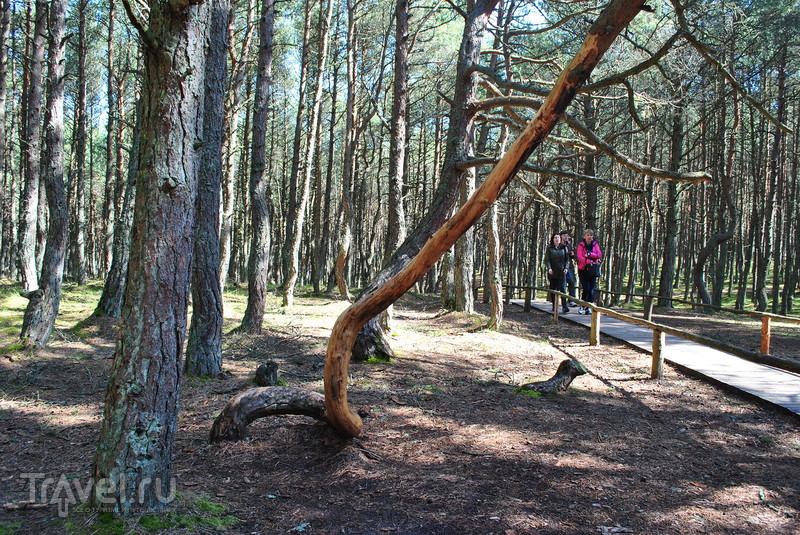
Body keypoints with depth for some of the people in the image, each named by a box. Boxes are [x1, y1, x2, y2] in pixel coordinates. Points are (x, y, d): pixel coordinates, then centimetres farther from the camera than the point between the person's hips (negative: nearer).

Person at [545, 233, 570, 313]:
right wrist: (549, 268, -18)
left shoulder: (563, 248, 9)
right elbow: (546, 260, -3)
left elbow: (566, 259, 11)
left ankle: (564, 307, -15)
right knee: (553, 289, 5)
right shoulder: (549, 248, 4)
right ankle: (554, 306, 15)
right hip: (552, 272, 0)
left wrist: (566, 268, -4)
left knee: (562, 288, -10)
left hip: (561, 272, 0)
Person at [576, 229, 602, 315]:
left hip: (593, 270, 3)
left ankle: (589, 307, 6)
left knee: (591, 289, 0)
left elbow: (599, 255, -2)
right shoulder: (581, 245, -1)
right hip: (583, 270, -3)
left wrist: (589, 254, -16)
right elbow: (579, 257, -13)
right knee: (586, 289, -10)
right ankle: (581, 307, 4)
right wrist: (589, 262, -24)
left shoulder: (595, 244, 9)